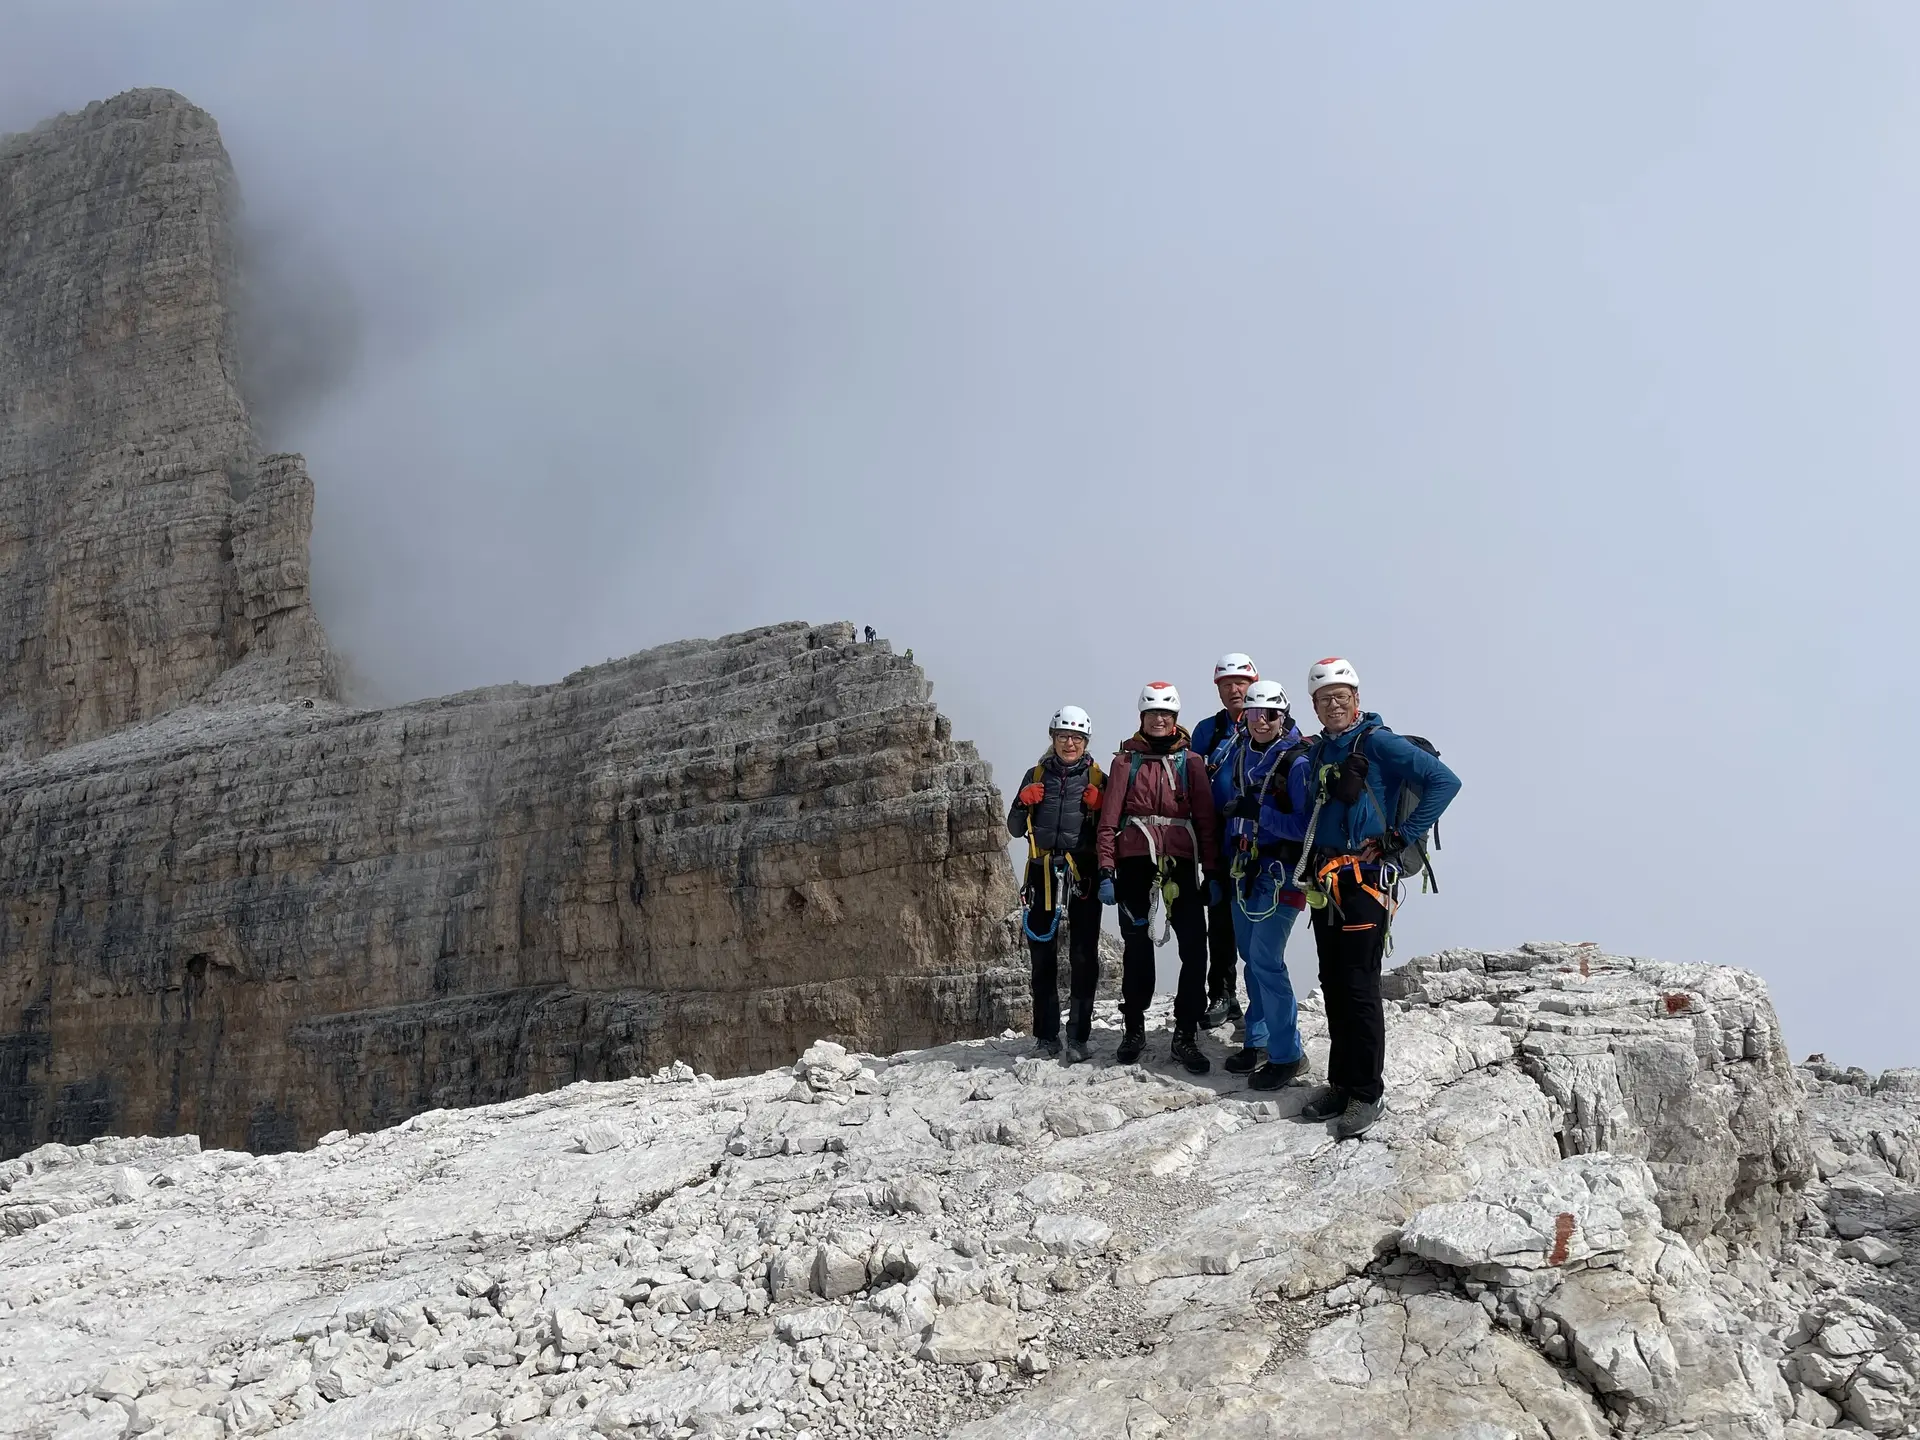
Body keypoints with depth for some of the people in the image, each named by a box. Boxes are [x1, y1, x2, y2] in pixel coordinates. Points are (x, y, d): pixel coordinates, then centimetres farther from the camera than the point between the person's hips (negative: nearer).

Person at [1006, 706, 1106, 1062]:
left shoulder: (1097, 778, 7)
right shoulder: (1037, 775, 12)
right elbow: (1014, 830, 14)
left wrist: (1098, 807, -9)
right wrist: (1023, 803, -4)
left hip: (1083, 875, -2)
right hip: (1043, 873, 2)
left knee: (1084, 958, -6)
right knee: (1043, 956, 5)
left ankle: (1078, 1037, 0)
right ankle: (1047, 1036, 14)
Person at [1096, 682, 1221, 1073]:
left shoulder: (1190, 761, 10)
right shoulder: (1127, 760, 8)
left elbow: (1206, 818, 6)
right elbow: (1109, 818, 3)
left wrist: (1212, 871, -1)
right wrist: (1106, 871, -5)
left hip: (1181, 862, 1)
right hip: (1135, 863, 0)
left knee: (1195, 949, -6)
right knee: (1136, 948, 7)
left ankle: (1185, 1034, 3)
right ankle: (1134, 1028, 20)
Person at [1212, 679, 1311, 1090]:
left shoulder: (1297, 762, -14)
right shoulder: (1238, 752, 8)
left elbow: (1307, 825, -18)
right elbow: (1221, 802, 20)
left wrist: (1260, 813, -23)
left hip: (1278, 871, -7)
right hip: (1242, 867, 7)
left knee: (1266, 960, -10)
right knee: (1251, 957, 13)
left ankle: (1287, 1054, 0)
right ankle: (1259, 1042, 25)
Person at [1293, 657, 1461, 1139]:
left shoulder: (1379, 743, -9)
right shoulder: (1316, 753, 14)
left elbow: (1445, 781, -15)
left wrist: (1401, 837, -15)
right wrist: (1305, 871, 16)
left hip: (1364, 881, -7)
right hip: (1324, 884, 7)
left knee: (1359, 989, -5)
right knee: (1333, 986, 12)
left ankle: (1367, 1092, 5)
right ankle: (1341, 1082, 22)